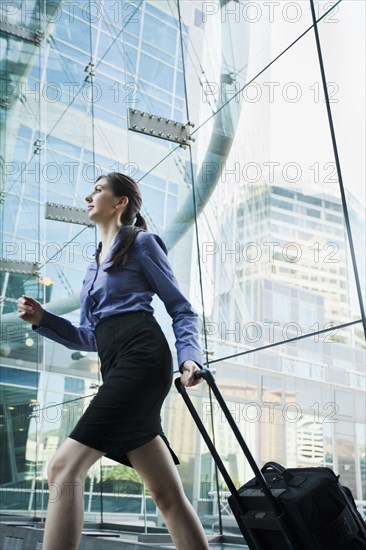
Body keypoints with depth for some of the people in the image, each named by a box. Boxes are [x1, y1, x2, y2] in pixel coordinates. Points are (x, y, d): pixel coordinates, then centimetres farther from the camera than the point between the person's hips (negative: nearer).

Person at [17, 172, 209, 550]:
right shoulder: (95, 263, 27)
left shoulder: (141, 242, 7)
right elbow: (89, 337, 24)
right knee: (168, 494, 5)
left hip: (141, 356, -8)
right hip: (116, 368, 8)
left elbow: (181, 309, 3)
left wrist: (188, 357, -13)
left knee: (65, 467, -16)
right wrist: (42, 320, 11)